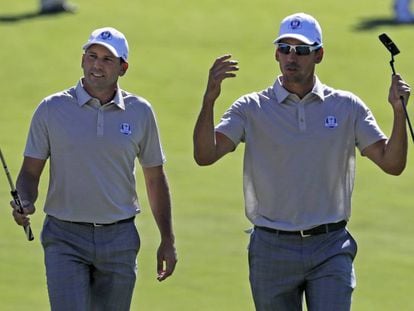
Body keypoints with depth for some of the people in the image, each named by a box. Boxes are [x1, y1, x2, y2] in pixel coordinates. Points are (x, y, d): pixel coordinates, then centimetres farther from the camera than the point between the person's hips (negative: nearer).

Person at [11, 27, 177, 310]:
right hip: (65, 238, -2)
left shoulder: (140, 112, 5)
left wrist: (168, 240, 10)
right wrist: (24, 204, -19)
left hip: (119, 240, 2)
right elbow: (30, 171, 2)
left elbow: (155, 179, 12)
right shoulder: (52, 109, 0)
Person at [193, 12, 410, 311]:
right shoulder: (252, 108, 2)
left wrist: (399, 112, -15)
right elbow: (205, 155, -10)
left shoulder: (347, 107, 5)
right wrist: (210, 99, -23)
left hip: (331, 250, 0)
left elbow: (392, 163, 0)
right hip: (272, 249, 0)